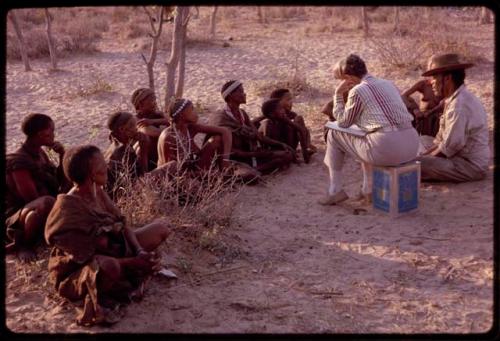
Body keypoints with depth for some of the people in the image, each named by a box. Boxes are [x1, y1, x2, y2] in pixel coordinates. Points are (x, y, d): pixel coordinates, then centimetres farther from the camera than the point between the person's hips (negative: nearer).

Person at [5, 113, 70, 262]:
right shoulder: (18, 162, -20)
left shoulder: (40, 154, 7)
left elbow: (63, 184, 11)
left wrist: (62, 156, -3)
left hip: (44, 218, 9)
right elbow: (34, 199, -25)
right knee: (47, 203, -40)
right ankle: (24, 245, -15)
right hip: (17, 221, -9)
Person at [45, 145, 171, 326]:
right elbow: (87, 257, -27)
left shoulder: (97, 191, -6)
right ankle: (100, 295, -13)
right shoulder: (68, 209, -29)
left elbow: (121, 224, -1)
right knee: (109, 267, -45)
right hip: (75, 271, -9)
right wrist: (133, 263, -26)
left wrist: (140, 253, -18)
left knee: (161, 229, 6)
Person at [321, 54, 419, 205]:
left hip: (387, 149, -7)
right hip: (412, 145, 8)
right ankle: (368, 189, 38)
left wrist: (338, 95, 15)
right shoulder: (388, 83, 20)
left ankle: (335, 191, 20)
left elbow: (343, 122, 10)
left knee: (334, 135, 14)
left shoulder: (357, 91, -2)